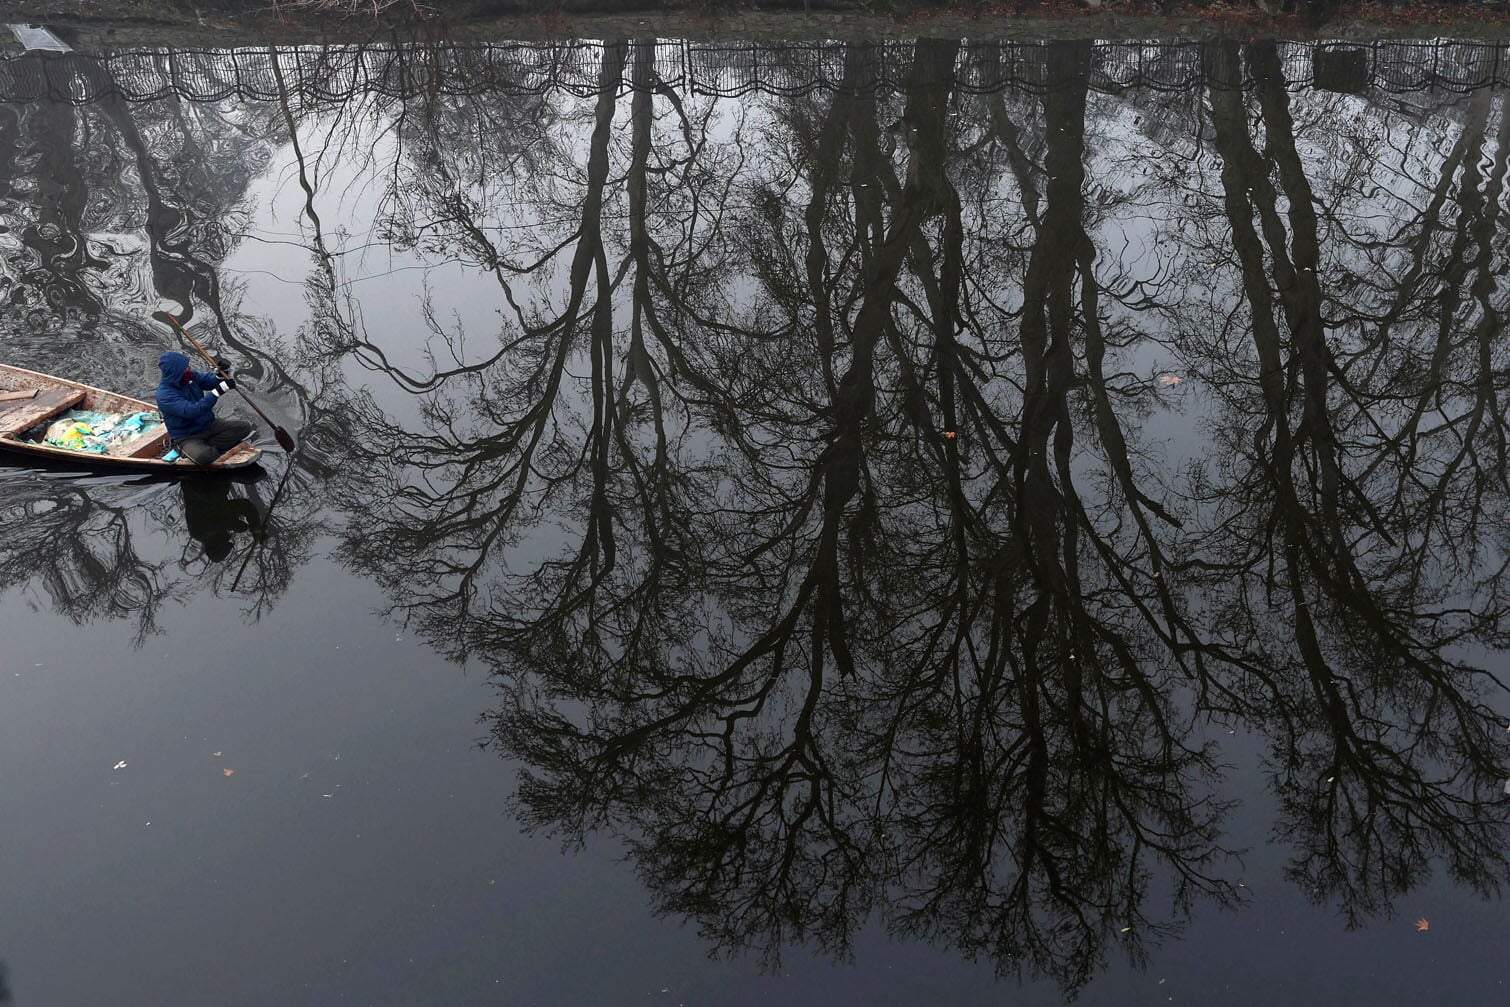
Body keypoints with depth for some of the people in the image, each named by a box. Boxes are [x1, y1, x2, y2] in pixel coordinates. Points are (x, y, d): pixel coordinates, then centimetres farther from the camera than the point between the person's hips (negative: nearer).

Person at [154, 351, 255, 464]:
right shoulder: (164, 395, -24)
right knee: (203, 456, -39)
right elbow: (190, 411, -34)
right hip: (186, 437, -7)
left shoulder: (191, 376, -3)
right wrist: (218, 392, -38)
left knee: (244, 427, -9)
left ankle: (207, 447, -10)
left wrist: (221, 376, -22)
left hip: (209, 425, 7)